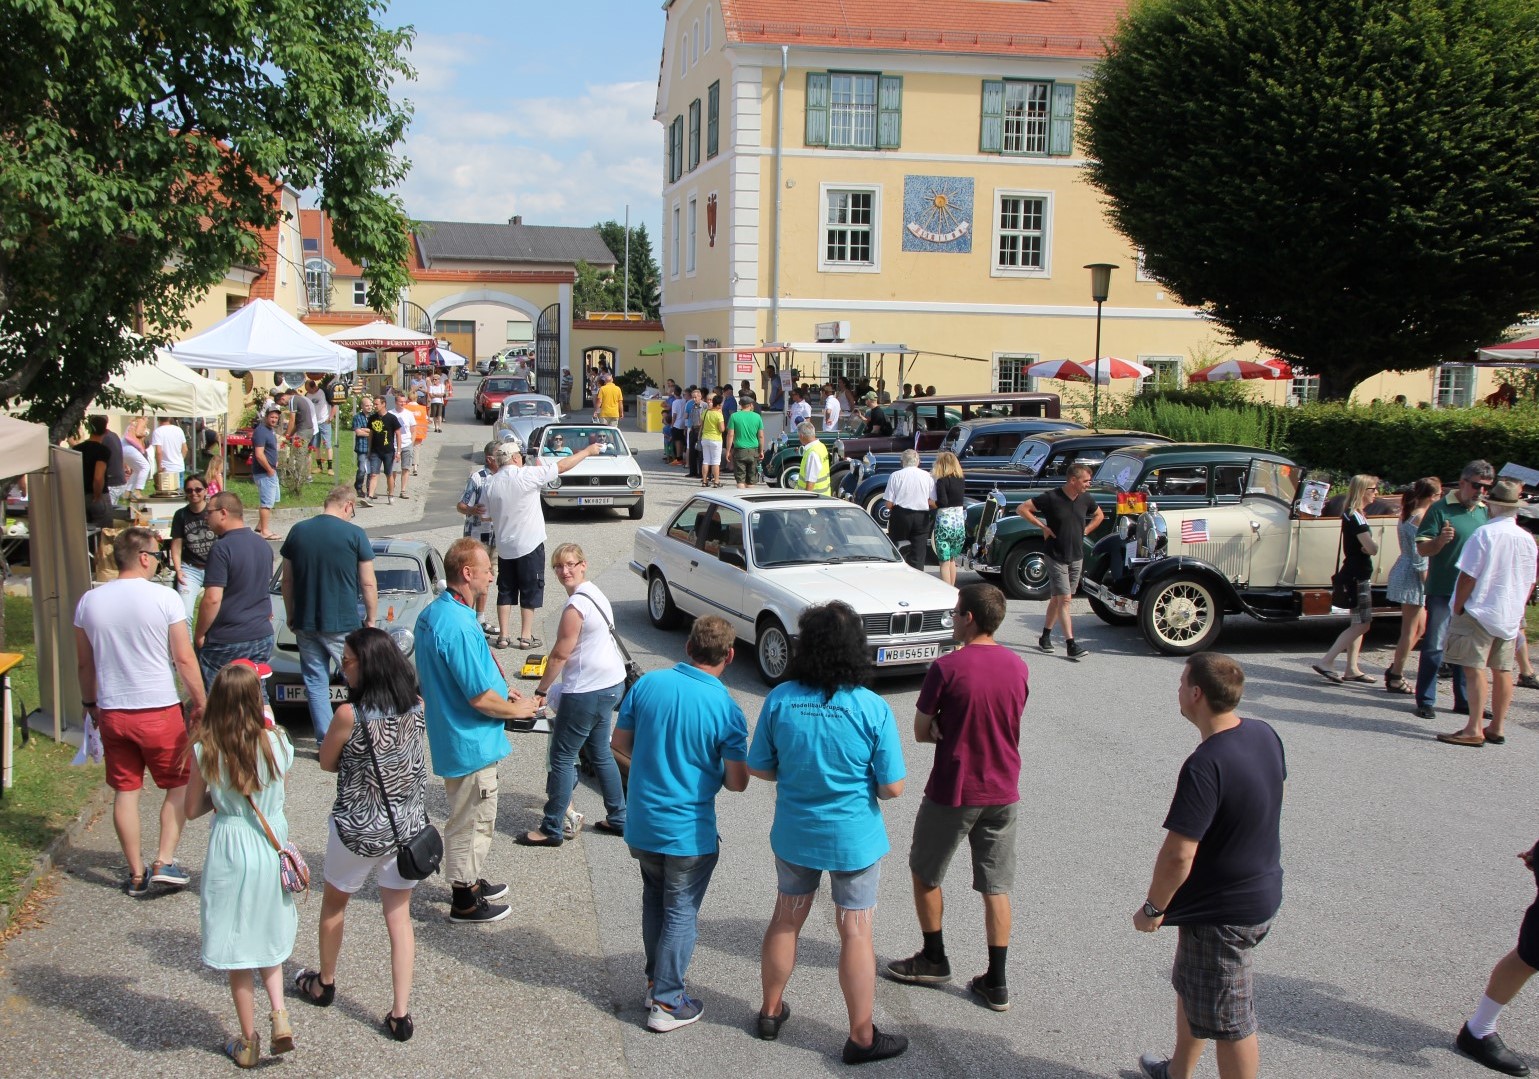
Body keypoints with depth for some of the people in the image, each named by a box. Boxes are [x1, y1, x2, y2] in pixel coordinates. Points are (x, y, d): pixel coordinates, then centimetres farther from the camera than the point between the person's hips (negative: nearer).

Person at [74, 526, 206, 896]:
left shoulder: (89, 601, 1)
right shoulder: (163, 598, -12)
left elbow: (84, 664, 9)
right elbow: (184, 660, -11)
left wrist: (90, 703, 23)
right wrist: (199, 702, 1)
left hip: (111, 712, 4)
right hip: (159, 711, -4)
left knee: (125, 791, 13)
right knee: (179, 784, 14)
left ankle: (137, 874, 19)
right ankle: (164, 862, 6)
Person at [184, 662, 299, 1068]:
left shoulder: (205, 750, -13)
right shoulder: (277, 742, -9)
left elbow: (192, 810, -3)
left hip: (230, 855, -2)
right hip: (273, 846, 2)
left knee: (237, 952, 11)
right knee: (269, 937, 23)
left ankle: (248, 1041, 21)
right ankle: (279, 1012, 6)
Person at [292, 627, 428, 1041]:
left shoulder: (350, 714, -21)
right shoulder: (416, 707, -7)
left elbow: (326, 763, -5)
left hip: (358, 830, -3)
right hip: (407, 828, 4)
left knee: (334, 903, 23)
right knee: (399, 917, 12)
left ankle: (324, 984, 42)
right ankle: (400, 1013, 12)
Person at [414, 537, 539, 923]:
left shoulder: (432, 613, 3)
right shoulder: (459, 627, -29)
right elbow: (481, 699, -27)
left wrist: (501, 693, 11)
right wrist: (518, 709, -9)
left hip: (451, 735, 10)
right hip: (471, 742, -10)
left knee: (474, 818, 25)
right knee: (471, 822, 6)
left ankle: (470, 881, 40)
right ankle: (465, 902, 20)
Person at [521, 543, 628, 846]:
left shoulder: (575, 606, -20)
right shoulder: (596, 593, 9)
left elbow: (559, 655, -17)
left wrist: (541, 690, -6)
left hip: (586, 691, -10)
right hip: (611, 684, 10)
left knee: (562, 758, 1)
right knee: (600, 753, 21)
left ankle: (552, 829, 9)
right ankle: (617, 818, 28)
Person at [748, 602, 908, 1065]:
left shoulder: (779, 700, -14)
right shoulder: (873, 709, -20)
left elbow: (759, 769, -4)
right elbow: (892, 788, -15)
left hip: (794, 835, 3)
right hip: (854, 839, -3)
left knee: (785, 921, 21)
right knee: (856, 935, 11)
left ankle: (771, 1012, 38)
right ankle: (862, 1037, 23)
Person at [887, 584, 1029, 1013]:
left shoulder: (946, 668, -17)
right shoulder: (1018, 667, 0)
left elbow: (921, 732, -10)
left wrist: (944, 732, 5)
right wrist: (958, 731, 4)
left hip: (953, 792, -5)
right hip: (1003, 792, 5)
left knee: (925, 873, 18)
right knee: (996, 888, 11)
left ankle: (933, 960, 29)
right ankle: (995, 983, 15)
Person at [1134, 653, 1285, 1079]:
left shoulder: (1205, 766, -31)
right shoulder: (1264, 735, -4)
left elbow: (1178, 855, -30)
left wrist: (1152, 908, -13)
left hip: (1224, 912, -9)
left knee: (1230, 1024, 7)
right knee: (1191, 989, 27)